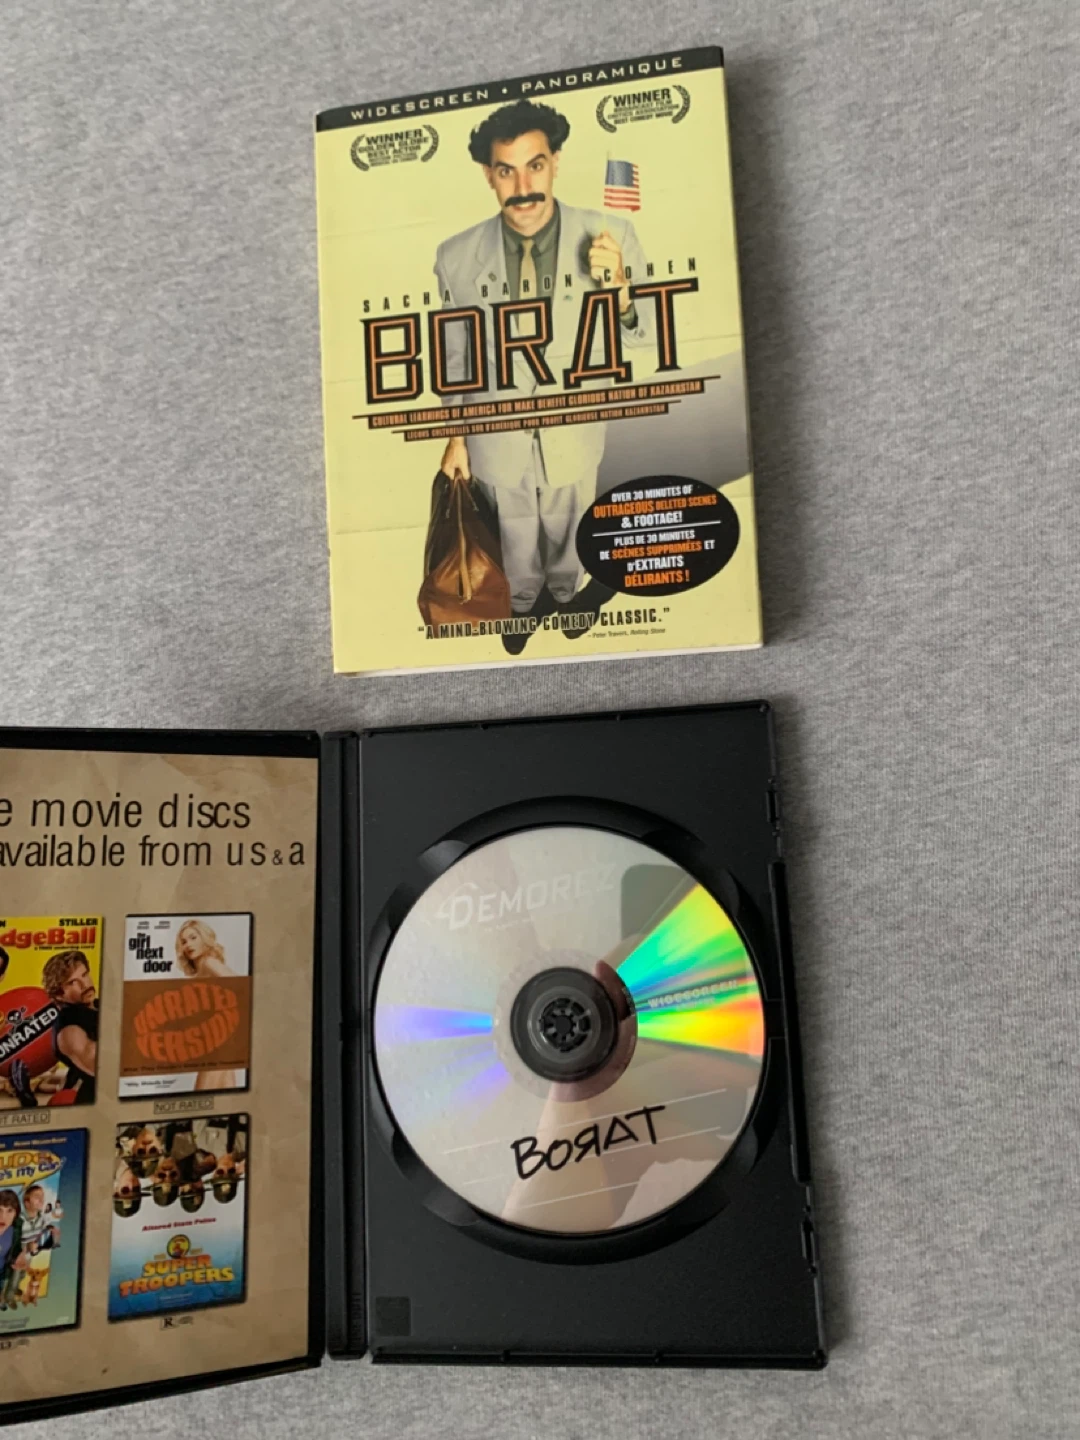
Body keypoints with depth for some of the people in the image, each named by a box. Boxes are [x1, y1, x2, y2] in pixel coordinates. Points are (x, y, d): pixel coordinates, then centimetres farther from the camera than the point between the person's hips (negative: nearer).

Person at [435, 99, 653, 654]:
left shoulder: (612, 239, -21)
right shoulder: (457, 257, -17)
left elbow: (643, 349, -16)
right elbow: (454, 355, -3)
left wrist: (619, 294, -36)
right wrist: (456, 436, 4)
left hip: (575, 434, 0)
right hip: (498, 438, 0)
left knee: (569, 530, 27)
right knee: (515, 537, 24)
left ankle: (565, 592, 58)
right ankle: (523, 602, 55)